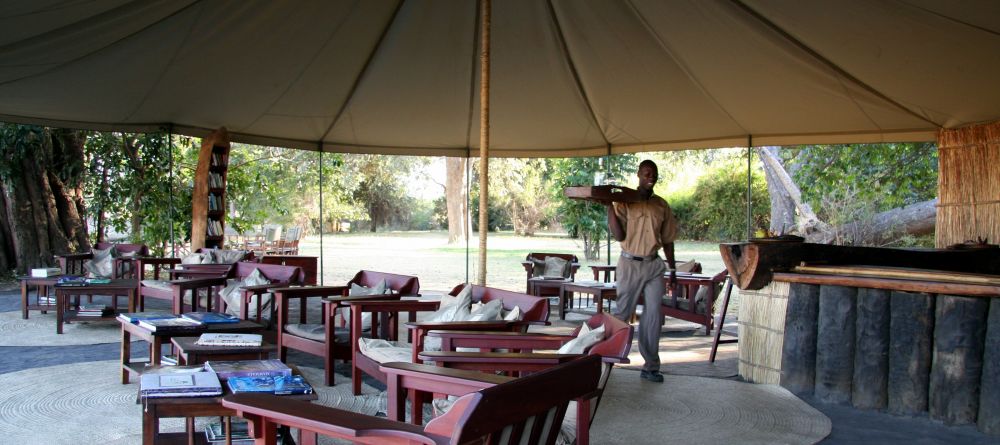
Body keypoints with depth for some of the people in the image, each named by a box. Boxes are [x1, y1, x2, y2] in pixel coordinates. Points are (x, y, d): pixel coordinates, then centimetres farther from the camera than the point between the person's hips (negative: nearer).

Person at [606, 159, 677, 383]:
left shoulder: (662, 205, 8)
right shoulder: (624, 202, -4)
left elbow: (667, 239, 14)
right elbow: (619, 236, -13)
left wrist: (673, 269, 13)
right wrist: (609, 206, -19)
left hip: (654, 265, 3)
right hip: (630, 264, -3)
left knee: (654, 315, 1)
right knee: (623, 312, 3)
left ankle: (651, 366, 8)